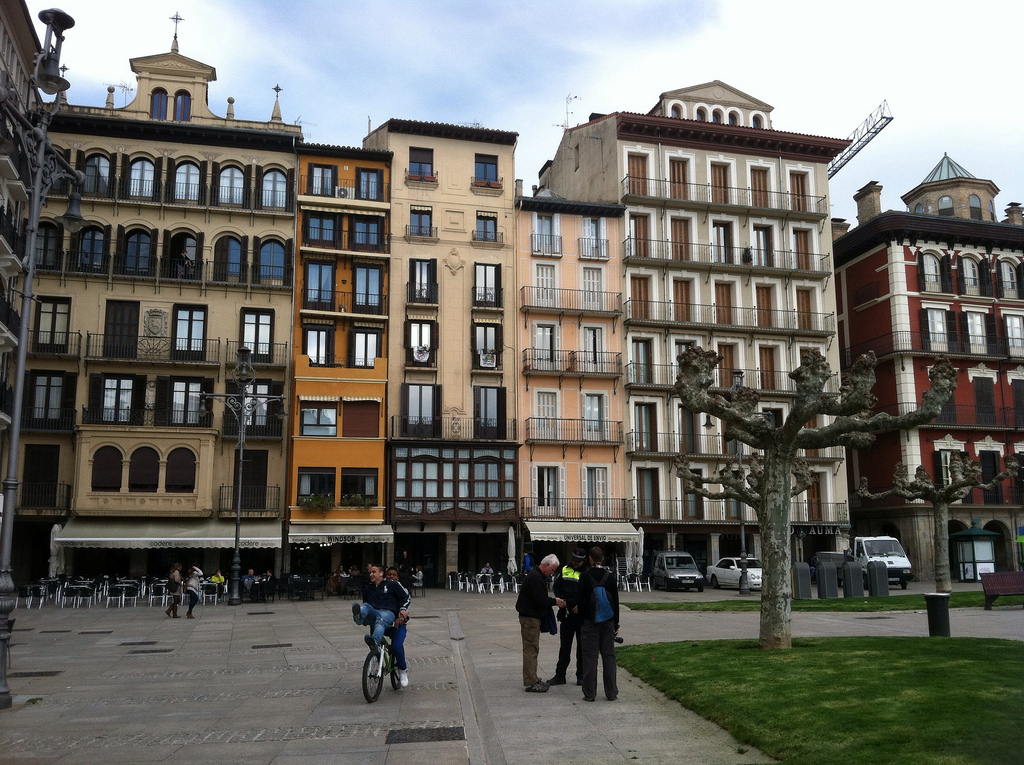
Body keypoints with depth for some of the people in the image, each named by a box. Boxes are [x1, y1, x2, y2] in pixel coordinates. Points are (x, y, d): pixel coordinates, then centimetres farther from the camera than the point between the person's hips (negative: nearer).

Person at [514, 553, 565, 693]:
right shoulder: (535, 577, -20)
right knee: (531, 649, -7)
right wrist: (554, 601, -11)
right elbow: (540, 600, -24)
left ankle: (533, 679, 24)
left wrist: (553, 601, 6)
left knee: (533, 649, 16)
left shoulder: (540, 576, 15)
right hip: (529, 617, -11)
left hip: (534, 617, 11)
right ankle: (531, 683, -4)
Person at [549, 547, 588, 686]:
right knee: (564, 645, 8)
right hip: (567, 613, 3)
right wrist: (560, 599, -3)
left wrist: (581, 606, -16)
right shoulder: (564, 570, 6)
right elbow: (557, 586, 14)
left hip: (582, 615, -3)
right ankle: (560, 675, 14)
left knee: (582, 646, 7)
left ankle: (581, 675, 18)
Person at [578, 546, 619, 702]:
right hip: (607, 621, 2)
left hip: (590, 621, -2)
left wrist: (581, 615, 6)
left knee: (590, 656, 3)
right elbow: (615, 601, 3)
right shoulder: (610, 576, 0)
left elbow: (581, 599, -7)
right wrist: (616, 624, 10)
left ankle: (589, 693, 5)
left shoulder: (585, 576, -7)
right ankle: (611, 693, 13)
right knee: (608, 655, 10)